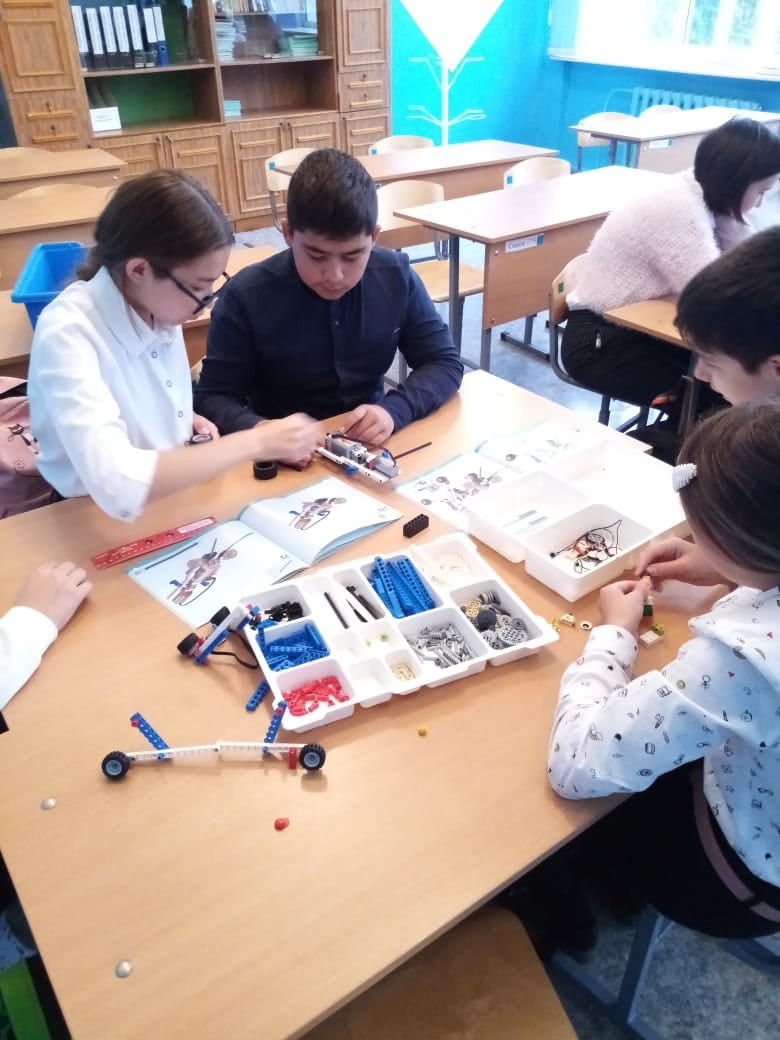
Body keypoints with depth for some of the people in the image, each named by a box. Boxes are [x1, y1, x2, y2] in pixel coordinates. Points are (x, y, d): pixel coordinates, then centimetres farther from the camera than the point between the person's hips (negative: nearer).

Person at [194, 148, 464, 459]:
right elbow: (212, 397, -10)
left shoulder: (396, 277, -5)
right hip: (288, 460, -1)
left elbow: (445, 362, -2)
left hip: (372, 447, 2)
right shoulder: (246, 296, -13)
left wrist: (394, 411, -21)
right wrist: (260, 431, -31)